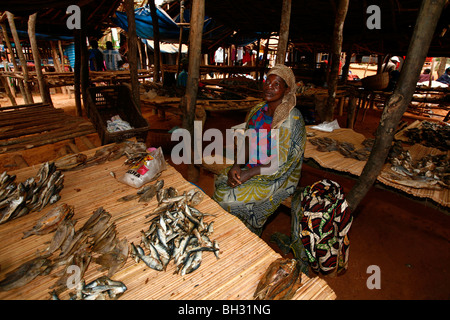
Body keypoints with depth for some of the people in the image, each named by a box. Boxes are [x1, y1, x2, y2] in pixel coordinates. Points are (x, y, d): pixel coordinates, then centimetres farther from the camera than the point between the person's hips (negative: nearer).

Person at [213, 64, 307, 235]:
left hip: (277, 178, -7)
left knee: (229, 198, -18)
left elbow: (281, 164, -20)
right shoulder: (258, 111, 4)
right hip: (251, 167, 7)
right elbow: (246, 143, 5)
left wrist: (249, 173, -22)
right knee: (220, 183, -10)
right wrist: (236, 166, -12)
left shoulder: (292, 120, -18)